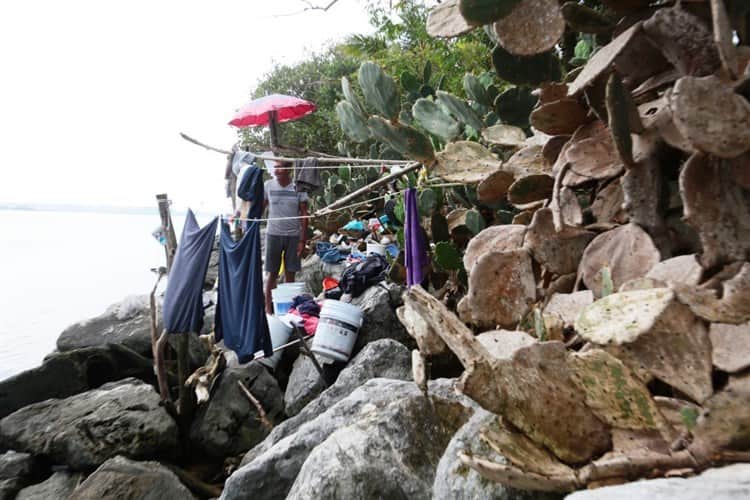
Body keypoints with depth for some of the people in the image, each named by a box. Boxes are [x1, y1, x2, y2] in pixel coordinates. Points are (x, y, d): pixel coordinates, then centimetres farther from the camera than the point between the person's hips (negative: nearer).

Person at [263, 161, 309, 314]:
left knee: (290, 273, 7)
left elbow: (304, 214, -3)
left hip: (293, 235, 0)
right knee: (272, 274, 5)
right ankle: (268, 306, 16)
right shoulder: (268, 185, -1)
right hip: (273, 234, 0)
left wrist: (303, 240, -6)